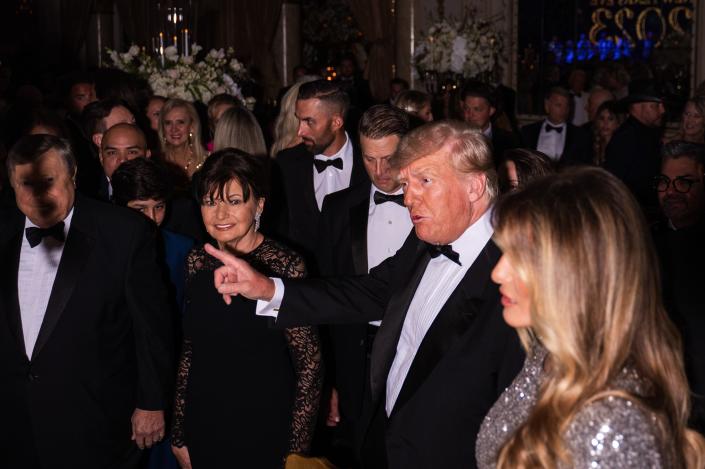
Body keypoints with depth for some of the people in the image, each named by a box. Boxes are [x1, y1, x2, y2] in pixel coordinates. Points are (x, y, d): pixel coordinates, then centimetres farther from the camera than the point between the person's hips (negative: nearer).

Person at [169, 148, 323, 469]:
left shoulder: (285, 265, -15)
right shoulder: (197, 262, 0)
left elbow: (309, 361, -12)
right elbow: (189, 349, 7)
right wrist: (179, 434, 8)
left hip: (265, 430, -4)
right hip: (203, 426, 4)